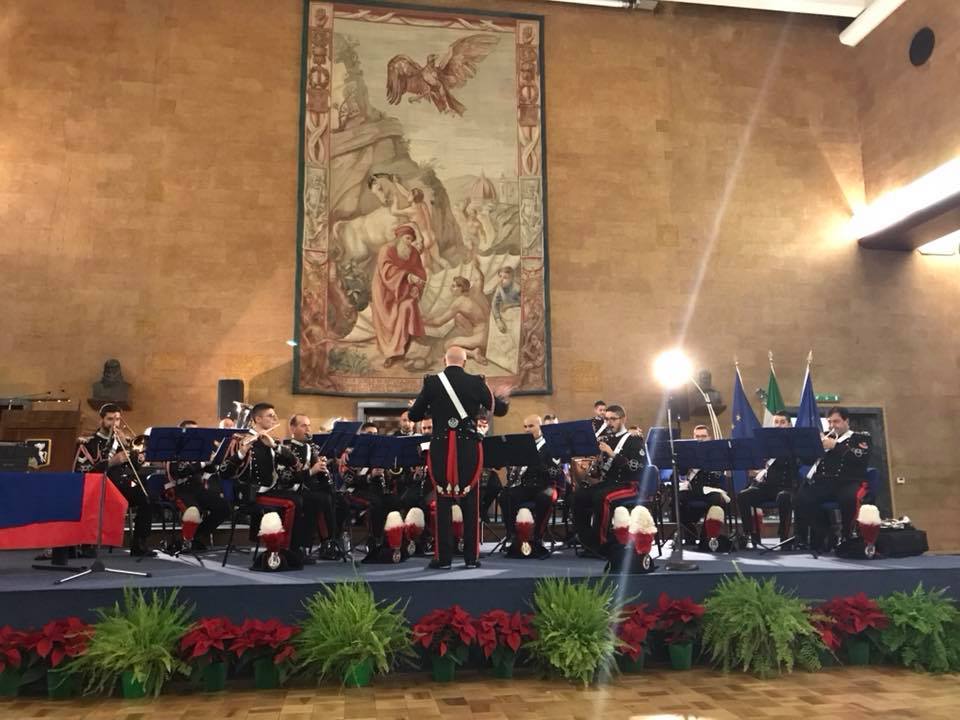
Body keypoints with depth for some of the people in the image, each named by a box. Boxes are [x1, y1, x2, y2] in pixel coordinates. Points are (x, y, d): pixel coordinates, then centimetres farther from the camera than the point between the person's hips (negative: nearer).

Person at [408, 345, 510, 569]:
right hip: (468, 449, 0)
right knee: (470, 504, 8)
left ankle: (443, 557, 8)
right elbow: (499, 410, 6)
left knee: (443, 503, 6)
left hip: (441, 449, 0)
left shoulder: (431, 382, -2)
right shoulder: (476, 382, -2)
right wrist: (502, 396, 27)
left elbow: (414, 415, 3)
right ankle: (471, 557, 10)